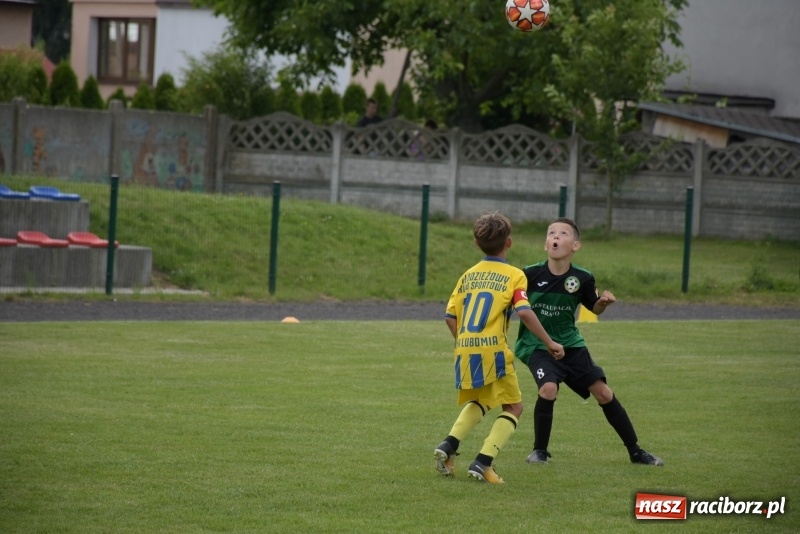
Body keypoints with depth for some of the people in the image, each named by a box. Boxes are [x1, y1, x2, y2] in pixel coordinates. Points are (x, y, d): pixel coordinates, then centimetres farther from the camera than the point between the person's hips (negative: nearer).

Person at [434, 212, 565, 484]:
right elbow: (524, 312, -14)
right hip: (493, 350, -5)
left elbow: (450, 316, 11)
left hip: (464, 350, 5)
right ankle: (483, 462, -7)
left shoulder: (468, 275, 14)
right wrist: (550, 343, -7)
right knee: (513, 407, 9)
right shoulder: (513, 275, 0)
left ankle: (448, 445, 7)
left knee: (479, 402, 28)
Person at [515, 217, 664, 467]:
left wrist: (604, 302, -12)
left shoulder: (581, 278, -8)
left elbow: (593, 308, 8)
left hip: (570, 344, 3)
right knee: (548, 389, -27)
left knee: (603, 392, 1)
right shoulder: (530, 275, -16)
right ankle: (539, 451, -5)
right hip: (536, 345, -3)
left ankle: (635, 451, 15)